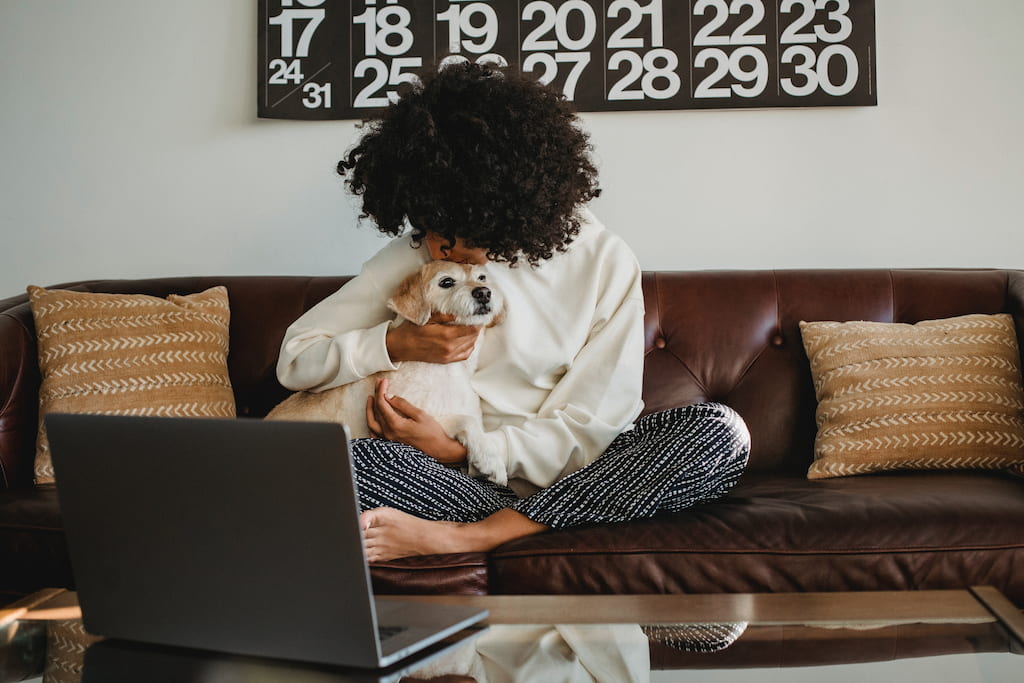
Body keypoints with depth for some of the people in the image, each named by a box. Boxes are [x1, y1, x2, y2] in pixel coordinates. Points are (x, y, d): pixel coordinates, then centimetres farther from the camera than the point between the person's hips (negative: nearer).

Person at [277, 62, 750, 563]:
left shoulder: (604, 263, -4)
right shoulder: (414, 255, 1)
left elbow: (591, 427, -7)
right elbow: (295, 359, 3)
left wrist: (461, 450, -17)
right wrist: (396, 345, -14)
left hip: (564, 469, 1)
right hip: (451, 475, -1)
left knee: (722, 431, -27)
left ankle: (460, 536, -29)